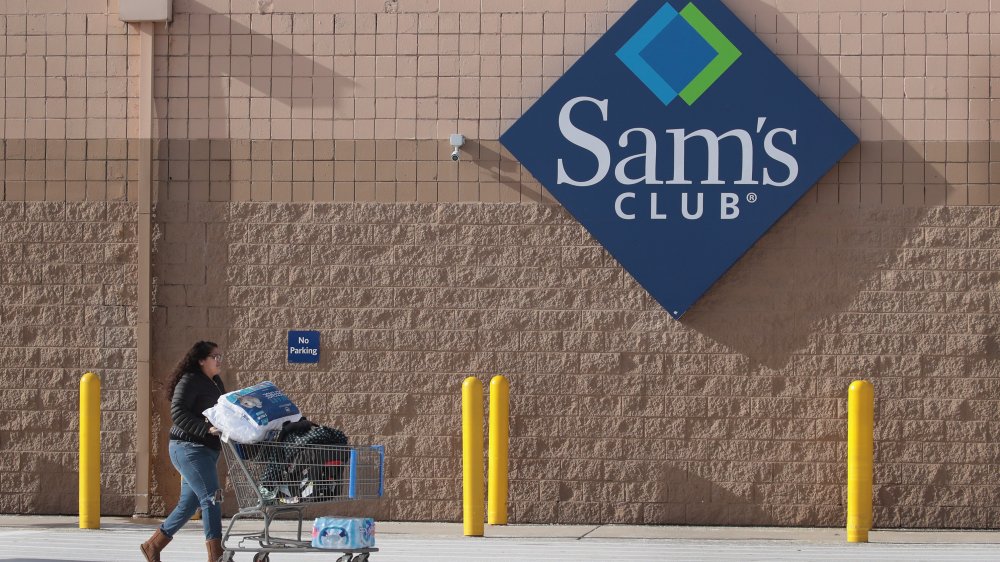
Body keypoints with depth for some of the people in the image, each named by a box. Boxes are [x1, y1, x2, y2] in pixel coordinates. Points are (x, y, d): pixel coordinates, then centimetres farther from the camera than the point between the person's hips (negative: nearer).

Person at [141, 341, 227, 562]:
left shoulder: (216, 383, 18)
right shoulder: (190, 381, -9)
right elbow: (177, 412, -19)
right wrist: (206, 429, -28)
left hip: (207, 450, 10)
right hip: (189, 447, -10)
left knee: (189, 503, 14)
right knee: (211, 498, -16)